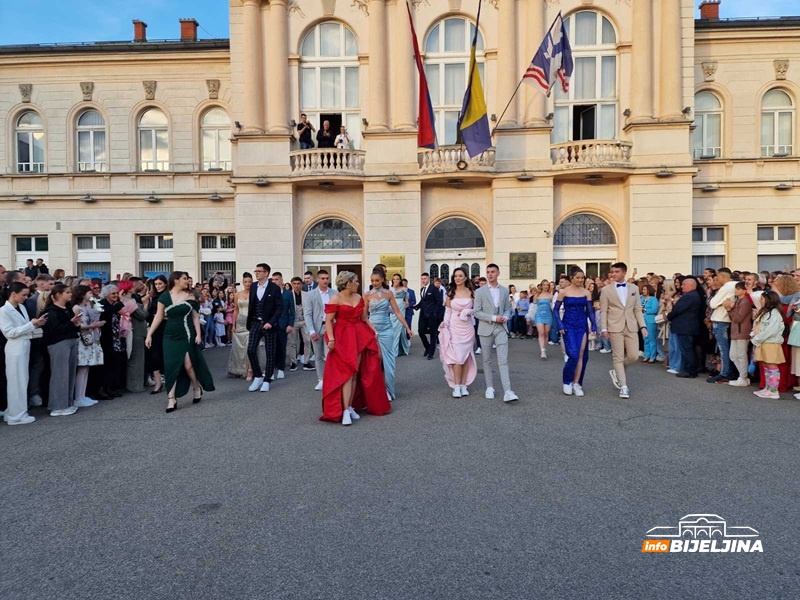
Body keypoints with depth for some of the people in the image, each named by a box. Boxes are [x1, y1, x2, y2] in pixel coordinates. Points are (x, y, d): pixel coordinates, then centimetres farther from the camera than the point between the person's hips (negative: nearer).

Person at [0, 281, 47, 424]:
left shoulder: (22, 307, 10)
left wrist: (36, 325, -3)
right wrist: (31, 324, -17)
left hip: (24, 347, 7)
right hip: (15, 349, -7)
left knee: (21, 381, 13)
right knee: (17, 382, -1)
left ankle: (13, 412, 23)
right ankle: (17, 415, 8)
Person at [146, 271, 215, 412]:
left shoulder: (189, 296, 0)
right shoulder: (164, 297, -1)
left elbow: (195, 316, 2)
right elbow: (158, 317, 2)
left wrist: (198, 334, -5)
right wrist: (149, 334, -2)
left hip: (187, 336, 0)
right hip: (170, 337, 0)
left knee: (189, 365, -1)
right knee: (171, 366, -1)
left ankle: (197, 388, 26)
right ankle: (171, 399, 4)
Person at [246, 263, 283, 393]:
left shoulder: (275, 288, -7)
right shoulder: (253, 287, 8)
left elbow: (280, 307, -9)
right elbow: (251, 305, 14)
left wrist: (271, 322, -18)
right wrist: (249, 322, 9)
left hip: (268, 323, -4)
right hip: (255, 323, 4)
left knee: (269, 353, 3)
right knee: (250, 350, -6)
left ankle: (266, 380, 13)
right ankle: (257, 376, 11)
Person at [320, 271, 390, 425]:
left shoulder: (359, 298, 10)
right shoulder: (335, 299, -8)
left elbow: (364, 318, 16)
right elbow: (328, 321, -10)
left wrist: (374, 331, 4)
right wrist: (331, 339, -21)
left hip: (359, 338, 6)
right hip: (343, 338, -6)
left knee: (355, 373, 6)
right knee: (346, 373, -10)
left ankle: (350, 406, 15)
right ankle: (345, 410, -9)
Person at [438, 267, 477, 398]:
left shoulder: (471, 292, 4)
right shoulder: (451, 293, 4)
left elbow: (476, 309, 6)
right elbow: (448, 311, 4)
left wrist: (467, 311, -13)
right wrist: (445, 324, -9)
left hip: (467, 327, 1)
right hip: (454, 327, -1)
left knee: (466, 355, 5)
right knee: (457, 356, -7)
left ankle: (464, 385, 13)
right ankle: (457, 386, 0)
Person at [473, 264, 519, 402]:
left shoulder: (505, 290, 7)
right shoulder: (480, 292, -1)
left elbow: (507, 308, 15)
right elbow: (477, 312, -6)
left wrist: (505, 317, -7)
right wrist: (493, 318, -15)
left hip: (501, 328, 1)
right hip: (486, 329, -1)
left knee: (503, 360, -7)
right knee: (487, 360, 8)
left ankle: (507, 392, -13)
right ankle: (490, 388, 20)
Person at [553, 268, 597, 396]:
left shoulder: (586, 292, 5)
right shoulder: (564, 292, -2)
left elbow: (590, 311, 6)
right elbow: (556, 310, 1)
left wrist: (594, 326, -7)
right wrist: (560, 325, -9)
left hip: (582, 326, 3)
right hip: (569, 326, -3)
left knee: (582, 356, 2)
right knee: (573, 354, -13)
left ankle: (577, 383, 13)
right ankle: (567, 382, 7)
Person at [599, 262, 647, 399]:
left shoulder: (634, 288, 9)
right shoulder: (606, 290, 0)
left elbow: (638, 309, 9)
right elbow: (603, 311, -1)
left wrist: (642, 326, 1)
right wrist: (604, 328, -8)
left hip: (631, 327, 3)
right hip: (615, 327, -3)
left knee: (633, 356, 0)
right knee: (618, 357, -2)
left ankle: (616, 371, 28)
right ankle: (624, 387, 5)